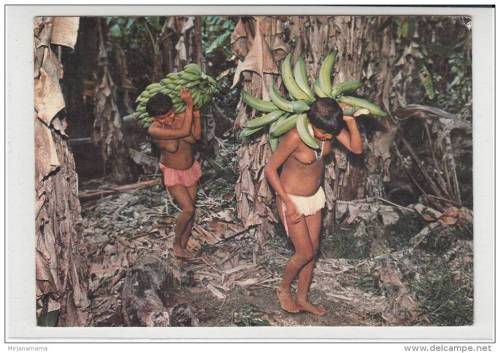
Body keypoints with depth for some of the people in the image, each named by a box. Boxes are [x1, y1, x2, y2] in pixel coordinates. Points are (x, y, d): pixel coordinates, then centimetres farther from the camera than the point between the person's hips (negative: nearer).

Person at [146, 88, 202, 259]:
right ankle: (176, 243, 12)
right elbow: (184, 131, -35)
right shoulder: (154, 130, -28)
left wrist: (196, 116, -29)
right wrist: (189, 105, -34)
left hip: (191, 169, 5)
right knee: (188, 210, -13)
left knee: (191, 210, 9)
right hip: (172, 173, -5)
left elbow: (196, 136, -18)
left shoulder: (181, 117, -15)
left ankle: (184, 245, 26)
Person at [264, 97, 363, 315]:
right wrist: (288, 203, -20)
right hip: (292, 198, -6)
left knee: (312, 251, 13)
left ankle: (302, 299, 31)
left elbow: (357, 149, -16)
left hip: (315, 196, 6)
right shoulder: (296, 136, -31)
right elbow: (270, 169, -22)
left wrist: (351, 122, -31)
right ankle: (283, 289, 29)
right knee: (305, 253, 0)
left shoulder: (332, 127, -13)